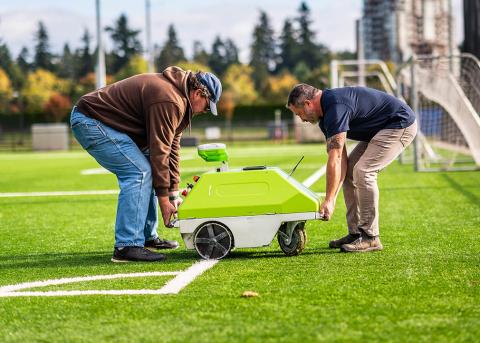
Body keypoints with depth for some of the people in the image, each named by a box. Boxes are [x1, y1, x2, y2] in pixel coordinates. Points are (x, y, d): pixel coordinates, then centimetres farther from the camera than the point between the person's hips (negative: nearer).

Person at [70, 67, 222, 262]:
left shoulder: (179, 100, 12)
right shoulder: (169, 101, -22)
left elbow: (172, 146, 13)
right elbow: (159, 151, -21)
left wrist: (174, 193, 9)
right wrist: (164, 199, -15)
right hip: (90, 121, -11)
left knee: (145, 171, 13)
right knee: (139, 172, -17)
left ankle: (148, 237, 19)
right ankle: (127, 246, -19)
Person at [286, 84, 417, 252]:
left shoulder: (336, 107, -25)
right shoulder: (325, 113, 6)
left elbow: (335, 159, -26)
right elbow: (340, 158, 2)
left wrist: (329, 200, -23)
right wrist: (331, 198, -5)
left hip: (401, 125, -10)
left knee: (363, 171, -19)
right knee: (349, 172, 7)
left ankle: (370, 237, -12)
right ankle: (355, 233, 12)